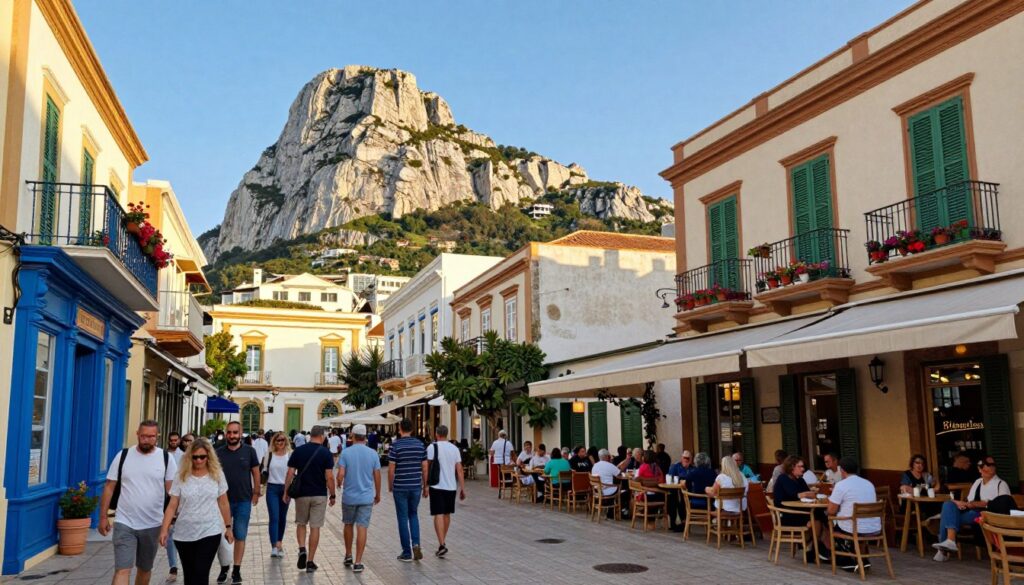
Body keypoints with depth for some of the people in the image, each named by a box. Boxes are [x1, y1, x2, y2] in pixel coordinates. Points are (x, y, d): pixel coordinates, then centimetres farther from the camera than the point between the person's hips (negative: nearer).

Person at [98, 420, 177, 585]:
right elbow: (109, 487, 3)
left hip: (152, 525, 1)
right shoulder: (123, 456, -1)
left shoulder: (166, 458, -2)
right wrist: (103, 517, 1)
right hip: (124, 524, -1)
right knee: (122, 570, -9)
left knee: (145, 569, 18)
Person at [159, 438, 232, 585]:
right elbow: (172, 506, -2)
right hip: (184, 534, 2)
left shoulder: (217, 475, -1)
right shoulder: (181, 476, -3)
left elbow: (223, 503, 6)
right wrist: (164, 529, -10)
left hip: (210, 532, -2)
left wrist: (228, 527, 9)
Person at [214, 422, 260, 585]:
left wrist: (256, 493, 0)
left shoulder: (249, 451, -3)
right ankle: (224, 567, 26)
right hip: (223, 500, 1)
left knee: (240, 537, 6)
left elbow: (256, 473, 3)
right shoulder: (219, 453, -1)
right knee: (221, 536, 8)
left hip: (244, 501, -1)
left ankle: (236, 570, 17)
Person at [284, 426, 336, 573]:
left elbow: (290, 473, -2)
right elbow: (329, 477, -10)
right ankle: (310, 562, 7)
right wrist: (333, 495, 0)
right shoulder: (326, 453, -7)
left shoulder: (298, 451, -1)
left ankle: (302, 549, -3)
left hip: (301, 494, 2)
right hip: (319, 495, -1)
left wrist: (286, 492, 7)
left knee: (301, 524, 19)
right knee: (315, 527, 5)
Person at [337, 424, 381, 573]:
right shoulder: (373, 454, -2)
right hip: (366, 497, 0)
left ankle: (348, 556, 29)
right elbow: (377, 477, 1)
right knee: (362, 528, 1)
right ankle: (357, 562, -1)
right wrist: (378, 495, 14)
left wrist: (339, 484, 11)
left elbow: (340, 475, -12)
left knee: (348, 525, 20)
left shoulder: (346, 453, -8)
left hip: (349, 496, 0)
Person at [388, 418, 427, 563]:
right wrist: (425, 485, 14)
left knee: (403, 518, 5)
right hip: (416, 486, 3)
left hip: (400, 487, -3)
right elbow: (425, 467, 4)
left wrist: (390, 486, 5)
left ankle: (407, 553, 9)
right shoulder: (420, 444, 2)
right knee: (413, 515, 20)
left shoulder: (395, 445, -9)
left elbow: (391, 469, -9)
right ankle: (416, 544, 1)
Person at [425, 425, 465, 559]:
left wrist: (426, 486, -5)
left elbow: (428, 468, -10)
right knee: (447, 514, 17)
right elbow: (459, 470, 4)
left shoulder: (432, 447, -6)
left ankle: (442, 544, -15)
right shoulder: (454, 448, 6)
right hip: (451, 486, 4)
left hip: (437, 486, -4)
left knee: (438, 515, -4)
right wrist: (462, 488, 7)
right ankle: (443, 541, 31)